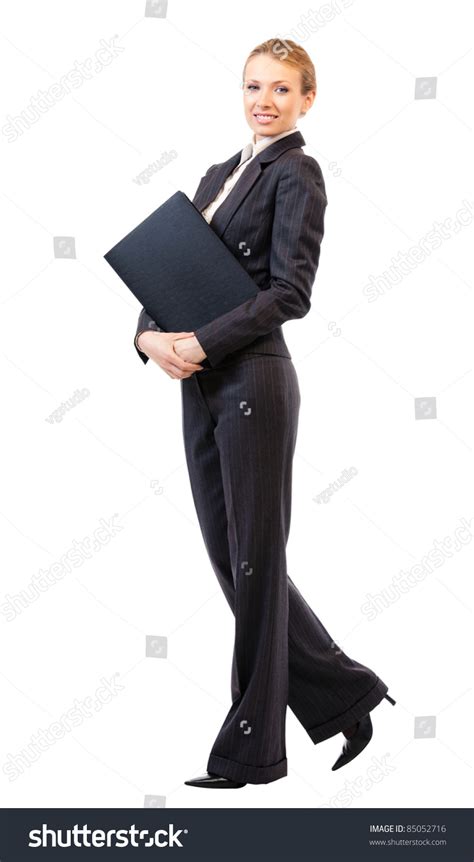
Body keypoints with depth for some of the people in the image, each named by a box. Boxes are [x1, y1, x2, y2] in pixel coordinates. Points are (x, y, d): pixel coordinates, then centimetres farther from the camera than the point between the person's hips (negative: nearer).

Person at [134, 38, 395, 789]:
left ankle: (252, 747, 11)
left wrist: (201, 343, -18)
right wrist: (150, 334, -5)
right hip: (200, 386, 8)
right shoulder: (220, 174, 19)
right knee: (228, 557, 11)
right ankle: (344, 693, 24)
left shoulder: (297, 174, -5)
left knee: (255, 559, 0)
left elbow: (291, 292, -14)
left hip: (253, 382, -8)